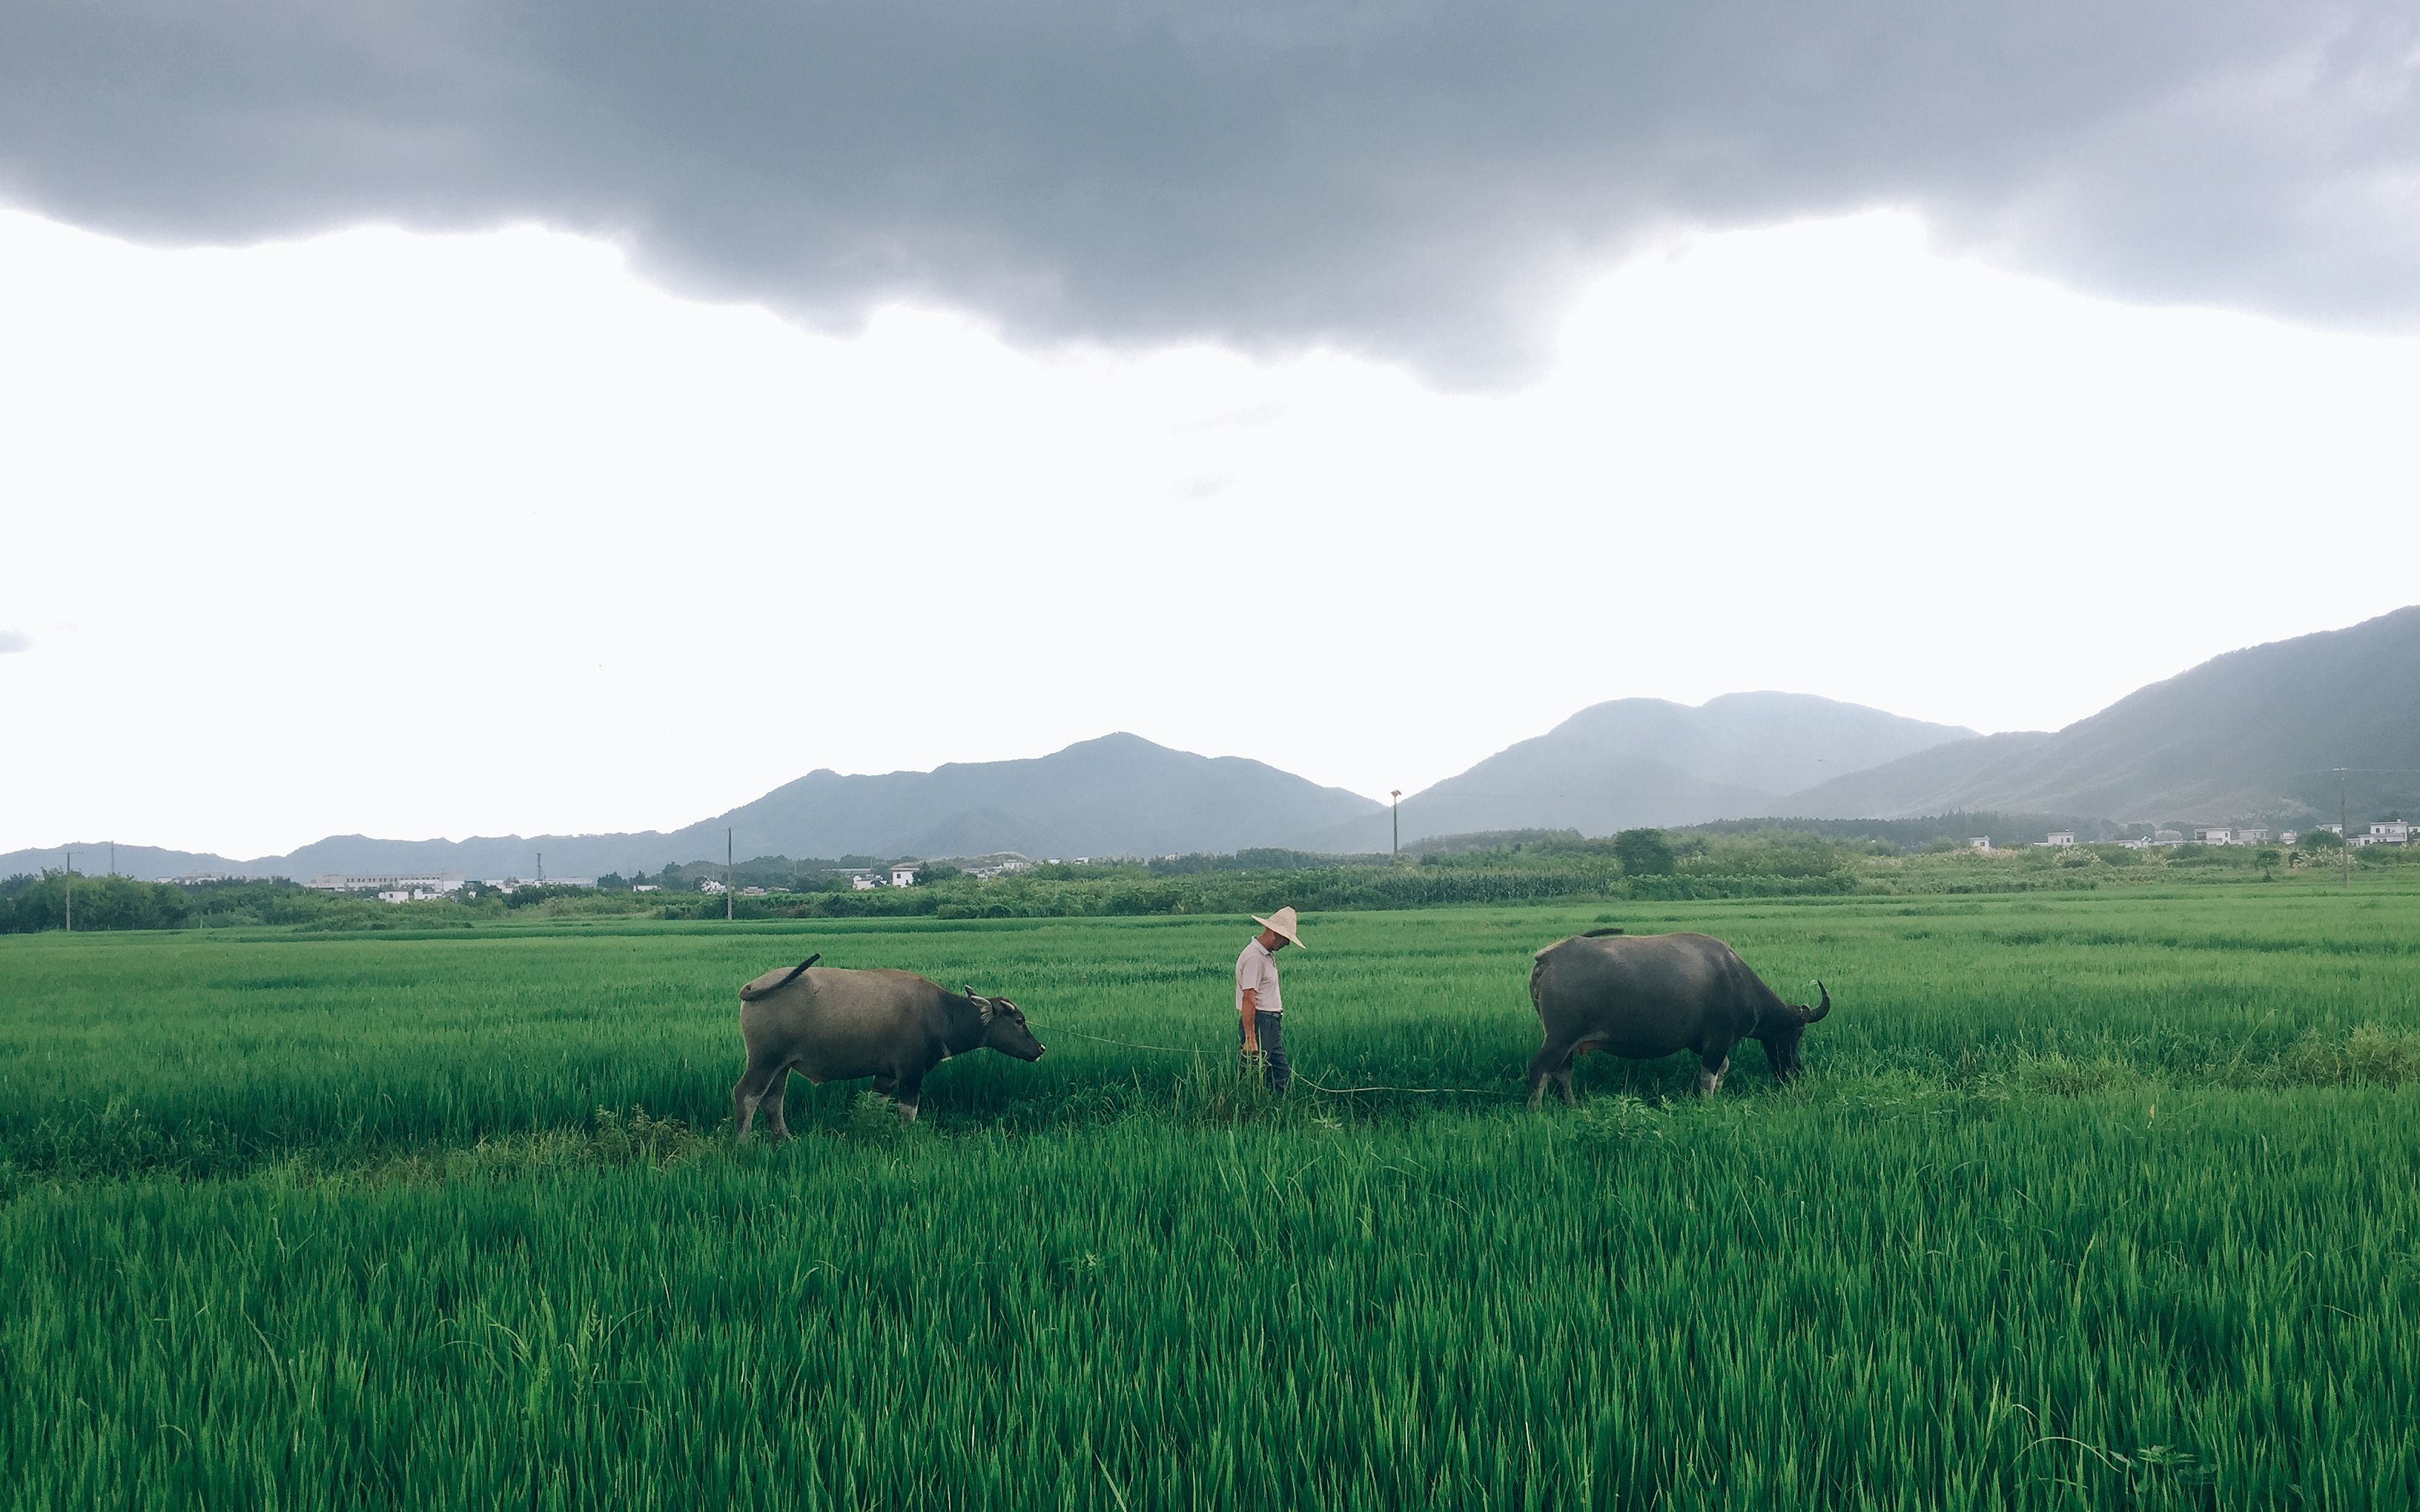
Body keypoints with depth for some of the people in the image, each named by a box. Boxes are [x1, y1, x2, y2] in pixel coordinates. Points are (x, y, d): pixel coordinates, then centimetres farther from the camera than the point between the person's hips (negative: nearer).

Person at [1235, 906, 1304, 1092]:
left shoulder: (1268, 955, 14)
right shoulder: (1254, 958, -19)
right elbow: (1248, 1000, -23)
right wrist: (1250, 1039, -25)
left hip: (1272, 1024, 11)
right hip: (1259, 1023, -11)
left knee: (1283, 1075, 11)